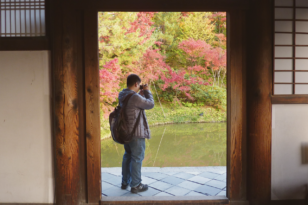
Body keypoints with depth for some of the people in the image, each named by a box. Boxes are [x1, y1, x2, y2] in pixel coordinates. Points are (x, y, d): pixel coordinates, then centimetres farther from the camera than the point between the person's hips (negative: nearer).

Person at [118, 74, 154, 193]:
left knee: (127, 155, 21)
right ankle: (135, 185, 14)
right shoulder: (135, 97, -25)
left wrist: (141, 94, 10)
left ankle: (125, 182, 32)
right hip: (137, 132, -9)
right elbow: (150, 104, -13)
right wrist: (147, 92, -1)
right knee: (137, 158, 4)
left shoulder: (121, 95, 3)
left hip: (125, 131, 9)